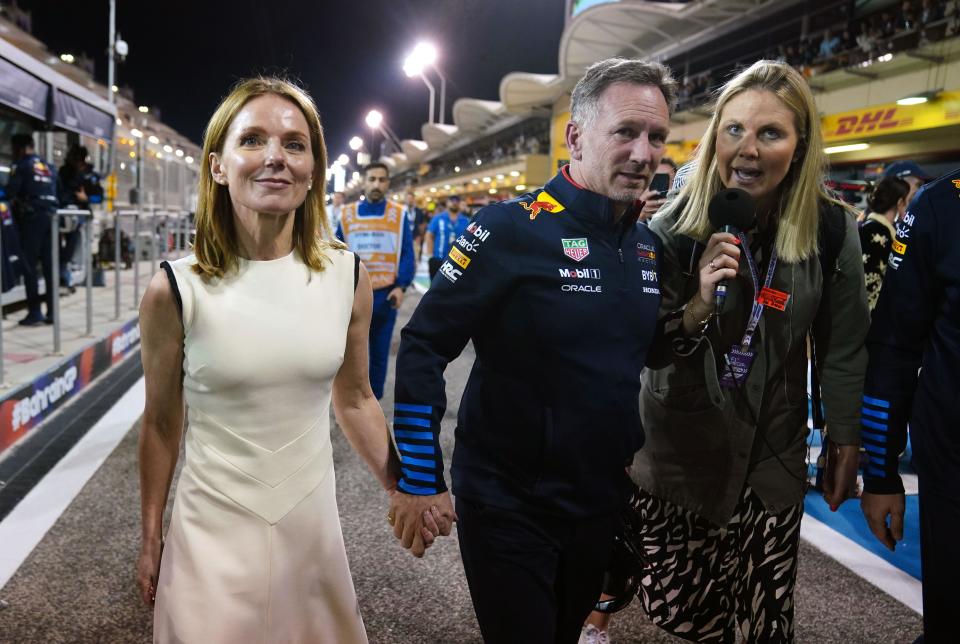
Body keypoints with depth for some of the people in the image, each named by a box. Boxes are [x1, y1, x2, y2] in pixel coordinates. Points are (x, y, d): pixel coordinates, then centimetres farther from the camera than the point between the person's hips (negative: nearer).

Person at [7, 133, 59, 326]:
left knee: (29, 266, 0)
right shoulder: (49, 167, 18)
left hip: (32, 217, -6)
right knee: (49, 266, 8)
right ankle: (52, 312, 9)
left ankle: (34, 312, -3)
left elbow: (10, 192, -9)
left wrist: (18, 199, 9)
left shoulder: (21, 165, -1)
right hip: (50, 216, 6)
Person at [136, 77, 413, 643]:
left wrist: (402, 489, 8)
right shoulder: (175, 291, -13)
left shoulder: (348, 278, -7)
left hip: (313, 526, 2)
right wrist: (150, 539, 7)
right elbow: (162, 425, 0)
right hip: (213, 532, -2)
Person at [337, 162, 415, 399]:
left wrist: (401, 286, -14)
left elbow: (407, 255, -2)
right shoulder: (347, 213, 4)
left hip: (385, 295, -1)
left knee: (380, 355, 11)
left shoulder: (398, 214, 0)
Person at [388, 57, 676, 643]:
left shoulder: (649, 245, 1)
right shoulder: (513, 228, -19)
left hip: (603, 500, 7)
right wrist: (419, 481, -17)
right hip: (508, 504, -6)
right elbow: (423, 348, -17)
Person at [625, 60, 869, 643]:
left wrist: (846, 443, 8)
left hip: (772, 453, 1)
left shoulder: (832, 229, -8)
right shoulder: (673, 227, -11)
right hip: (678, 448, -1)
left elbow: (844, 349, 3)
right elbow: (641, 350, -9)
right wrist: (697, 307, -27)